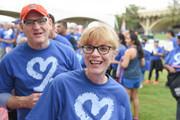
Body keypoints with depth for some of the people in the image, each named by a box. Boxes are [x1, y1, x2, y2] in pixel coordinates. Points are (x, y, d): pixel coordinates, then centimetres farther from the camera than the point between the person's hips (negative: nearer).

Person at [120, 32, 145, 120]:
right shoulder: (139, 50, 7)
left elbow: (124, 65, -20)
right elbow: (143, 64, 14)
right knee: (135, 97, 16)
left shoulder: (129, 51, -17)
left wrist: (122, 61, -1)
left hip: (128, 77, -8)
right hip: (137, 76, 8)